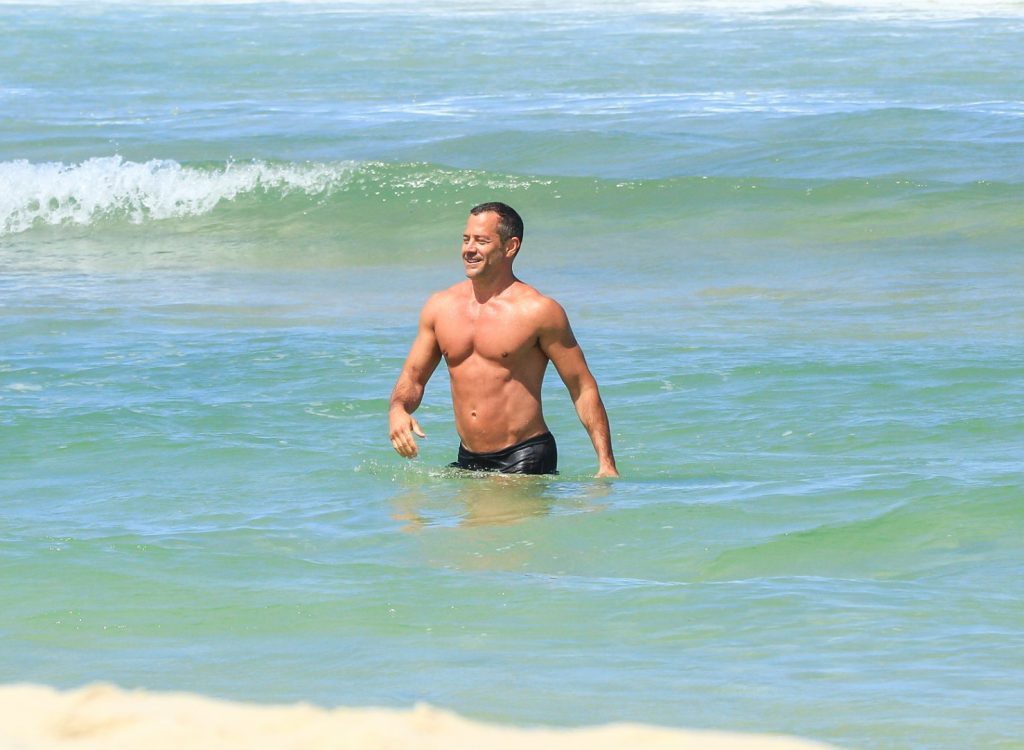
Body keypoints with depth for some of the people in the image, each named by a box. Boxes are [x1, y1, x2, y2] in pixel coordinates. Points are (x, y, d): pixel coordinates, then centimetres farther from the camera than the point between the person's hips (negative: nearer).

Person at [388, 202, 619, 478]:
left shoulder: (539, 311, -7)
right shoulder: (440, 307, 8)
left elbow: (583, 389, -5)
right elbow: (413, 377, 16)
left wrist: (606, 464, -11)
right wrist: (397, 411, -8)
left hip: (525, 461, -5)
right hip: (468, 462, 5)